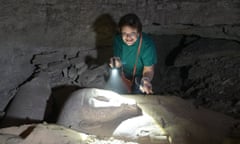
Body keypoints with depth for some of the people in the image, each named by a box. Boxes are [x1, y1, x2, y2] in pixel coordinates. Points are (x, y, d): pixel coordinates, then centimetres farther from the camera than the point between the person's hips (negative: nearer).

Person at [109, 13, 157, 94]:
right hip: (124, 75, 4)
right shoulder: (118, 40, -23)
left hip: (139, 76, -3)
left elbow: (148, 69, -27)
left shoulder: (148, 44, -35)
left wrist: (146, 79, -50)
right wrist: (117, 63, -36)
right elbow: (120, 62, -11)